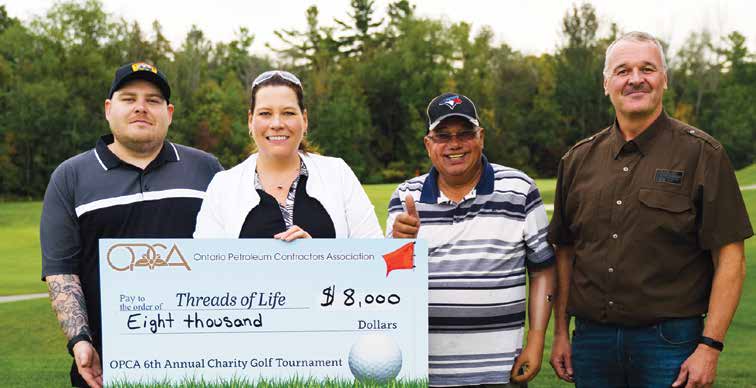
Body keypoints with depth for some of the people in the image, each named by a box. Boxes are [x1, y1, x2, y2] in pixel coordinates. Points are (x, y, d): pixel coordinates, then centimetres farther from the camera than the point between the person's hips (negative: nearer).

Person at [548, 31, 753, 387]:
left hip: (669, 344, -3)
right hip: (591, 341, 4)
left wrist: (710, 347, -13)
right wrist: (560, 332, 9)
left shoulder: (701, 154, -3)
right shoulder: (578, 160, 9)